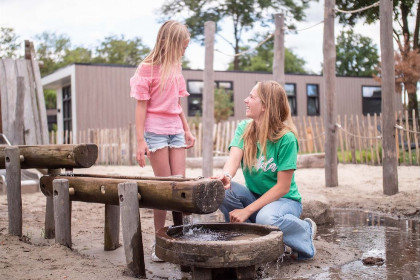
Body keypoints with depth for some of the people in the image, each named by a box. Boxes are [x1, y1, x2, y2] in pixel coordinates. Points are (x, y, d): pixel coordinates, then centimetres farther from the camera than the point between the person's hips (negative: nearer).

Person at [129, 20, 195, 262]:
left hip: (176, 131, 6)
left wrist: (187, 130, 17)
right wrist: (140, 140, -14)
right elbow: (141, 106, -9)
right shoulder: (147, 68, -7)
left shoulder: (175, 68, 13)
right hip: (155, 131, -6)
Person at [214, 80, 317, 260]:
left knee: (266, 218, -38)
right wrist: (226, 176, -46)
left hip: (284, 200, -5)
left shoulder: (286, 138, -19)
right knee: (221, 189, -23)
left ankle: (305, 230, -3)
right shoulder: (244, 128, -4)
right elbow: (234, 156, -21)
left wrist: (247, 211, -26)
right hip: (254, 196, 5)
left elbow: (282, 187, -19)